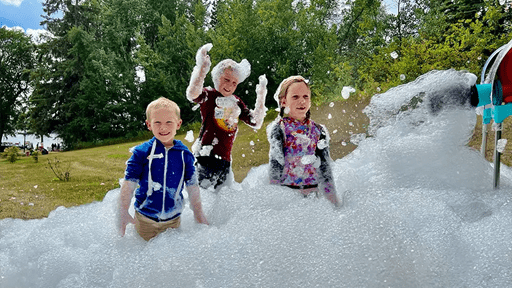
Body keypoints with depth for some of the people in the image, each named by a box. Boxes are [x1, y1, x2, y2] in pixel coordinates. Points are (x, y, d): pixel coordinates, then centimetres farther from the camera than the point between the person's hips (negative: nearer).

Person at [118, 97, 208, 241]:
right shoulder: (142, 152, -10)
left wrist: (199, 215, 6)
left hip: (173, 220, 1)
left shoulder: (185, 154, -4)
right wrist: (123, 213, -12)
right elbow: (129, 183, -7)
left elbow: (192, 186, 3)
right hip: (145, 219, -1)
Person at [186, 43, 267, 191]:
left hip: (225, 160, 6)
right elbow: (192, 94, -25)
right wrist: (202, 69, -30)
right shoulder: (209, 95, -1)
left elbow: (256, 123, 14)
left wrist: (261, 97, 10)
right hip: (206, 157, -6)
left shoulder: (237, 102, 16)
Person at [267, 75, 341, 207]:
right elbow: (275, 164, -9)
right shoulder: (279, 128, -5)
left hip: (313, 192, 3)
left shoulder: (318, 130, 6)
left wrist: (334, 199, 5)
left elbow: (325, 167, 8)